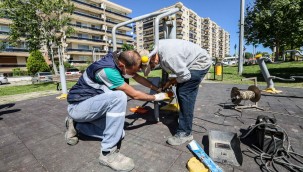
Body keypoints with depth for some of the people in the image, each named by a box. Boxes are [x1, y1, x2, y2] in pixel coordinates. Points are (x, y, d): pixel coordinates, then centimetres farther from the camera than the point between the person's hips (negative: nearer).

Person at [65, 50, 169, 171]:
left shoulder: (119, 60, -4)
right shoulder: (107, 70, -30)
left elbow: (139, 78, 8)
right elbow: (134, 95, -22)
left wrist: (158, 89, 8)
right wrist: (156, 97, -7)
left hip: (91, 105, 9)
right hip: (78, 106, -8)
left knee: (119, 133, -1)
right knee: (119, 96, -33)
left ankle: (77, 124, 15)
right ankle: (108, 153, -21)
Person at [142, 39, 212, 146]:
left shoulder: (169, 57, -32)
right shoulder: (158, 50, -4)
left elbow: (185, 76, -25)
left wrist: (170, 82, -9)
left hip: (200, 62, -9)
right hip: (192, 62, 10)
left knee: (184, 93, -16)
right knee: (180, 91, 9)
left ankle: (185, 133, -8)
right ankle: (186, 119, 28)